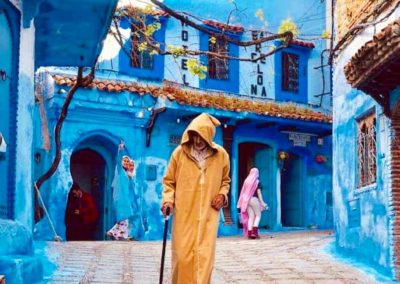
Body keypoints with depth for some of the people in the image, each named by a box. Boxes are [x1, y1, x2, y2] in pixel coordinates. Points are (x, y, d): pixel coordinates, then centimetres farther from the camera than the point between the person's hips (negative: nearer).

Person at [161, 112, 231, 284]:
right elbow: (168, 181, 6)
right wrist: (168, 200, -9)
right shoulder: (179, 153, -4)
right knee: (182, 256, 0)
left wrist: (223, 194, -2)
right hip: (184, 214, -1)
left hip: (208, 215, 1)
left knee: (205, 256, -2)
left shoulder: (221, 155, 0)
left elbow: (225, 180, 17)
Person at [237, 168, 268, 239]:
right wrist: (262, 202, -5)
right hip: (254, 199, -5)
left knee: (251, 216, 6)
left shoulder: (247, 180, 11)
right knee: (258, 215, 3)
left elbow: (244, 192, 12)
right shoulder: (257, 182, -4)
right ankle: (254, 231, -12)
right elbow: (259, 193, -7)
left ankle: (249, 233, -2)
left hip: (246, 200, 5)